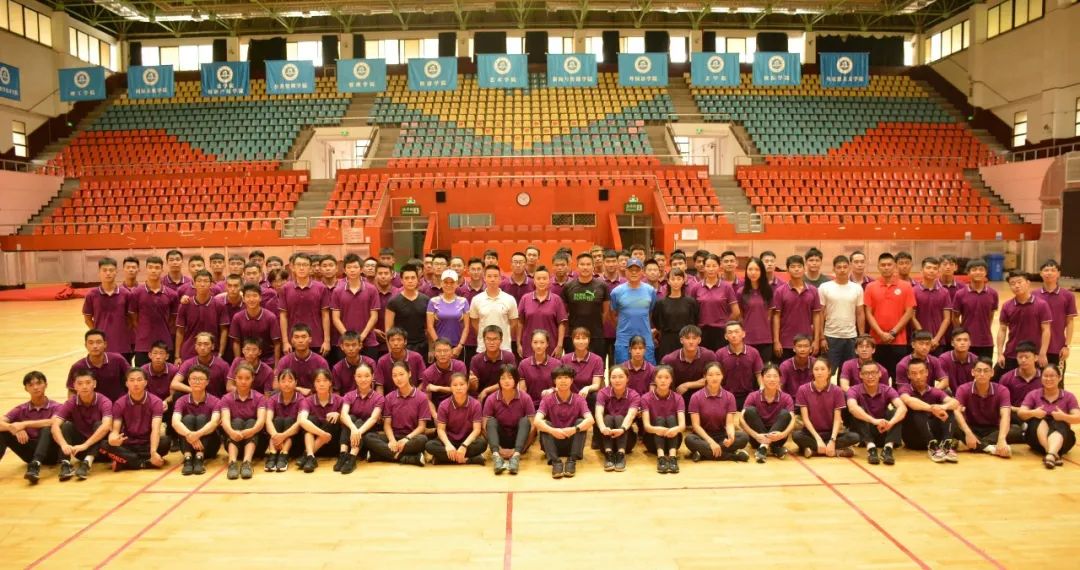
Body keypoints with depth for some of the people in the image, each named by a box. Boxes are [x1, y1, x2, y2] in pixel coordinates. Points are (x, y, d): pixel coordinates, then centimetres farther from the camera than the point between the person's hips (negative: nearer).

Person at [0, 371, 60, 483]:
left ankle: (35, 465, -50)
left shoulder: (55, 407, -2)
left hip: (50, 452, -3)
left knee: (47, 428, -32)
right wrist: (15, 429, -30)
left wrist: (25, 424, -30)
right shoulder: (21, 409, 7)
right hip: (31, 453, 4)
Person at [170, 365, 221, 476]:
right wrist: (189, 434, -45)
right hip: (188, 445, 1)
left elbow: (214, 422, -27)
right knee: (188, 418, -23)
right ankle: (188, 458, -38)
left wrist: (198, 434, -47)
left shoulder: (215, 402, -7)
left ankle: (200, 458, -38)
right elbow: (175, 422, -24)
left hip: (209, 445, -1)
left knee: (202, 418, -25)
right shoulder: (182, 401, -4)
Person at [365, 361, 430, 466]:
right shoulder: (389, 397, 7)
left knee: (422, 439, -37)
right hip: (393, 436, 3)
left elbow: (422, 426, -6)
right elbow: (387, 424, 2)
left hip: (412, 437, -3)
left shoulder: (421, 397, -3)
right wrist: (392, 440, -19)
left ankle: (387, 454, -28)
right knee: (368, 437, -26)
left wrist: (407, 439, -23)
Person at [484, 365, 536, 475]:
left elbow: (533, 427, -14)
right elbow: (485, 427, -11)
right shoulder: (491, 399, -10)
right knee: (491, 421, -25)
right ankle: (496, 456, -46)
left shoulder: (525, 398, -12)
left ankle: (516, 456, -44)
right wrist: (499, 449, -22)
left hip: (519, 441, 0)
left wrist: (521, 449, -23)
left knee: (525, 420, -26)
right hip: (500, 441, 1)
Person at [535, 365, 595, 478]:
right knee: (544, 424, -25)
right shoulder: (547, 400, -6)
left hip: (572, 442, 0)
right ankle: (555, 462, -35)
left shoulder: (579, 399, -5)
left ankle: (572, 461, -28)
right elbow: (536, 421, -22)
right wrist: (552, 431, -42)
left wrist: (575, 429, -41)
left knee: (581, 422, -23)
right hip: (554, 443, 0)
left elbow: (590, 420, -22)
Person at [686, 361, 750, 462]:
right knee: (690, 439, -36)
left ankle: (704, 453, -26)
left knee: (743, 437, -26)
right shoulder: (696, 397, -7)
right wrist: (710, 441, -26)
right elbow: (696, 425, -12)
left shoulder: (729, 396, -1)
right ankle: (734, 455, -32)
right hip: (703, 435, -2)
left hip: (721, 435, 2)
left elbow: (729, 423, -9)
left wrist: (731, 436, -32)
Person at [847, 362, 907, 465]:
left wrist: (890, 423, -45)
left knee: (895, 411, -22)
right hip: (864, 435, -2)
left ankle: (888, 448, -37)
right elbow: (852, 407, -33)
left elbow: (902, 408, -24)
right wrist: (873, 420, -49)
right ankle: (871, 448, -41)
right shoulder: (854, 390, -10)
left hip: (883, 432, 2)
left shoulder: (887, 390, -5)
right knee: (858, 412, -27)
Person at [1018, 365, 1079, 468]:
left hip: (1061, 438, -1)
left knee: (1059, 425, -33)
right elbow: (1021, 414, -8)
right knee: (1039, 420, -30)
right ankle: (1054, 454, -51)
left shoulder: (1068, 396, 5)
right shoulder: (1033, 394, 5)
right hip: (1037, 438, 1)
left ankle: (1051, 455, -61)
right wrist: (1033, 413, -30)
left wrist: (1064, 416, -30)